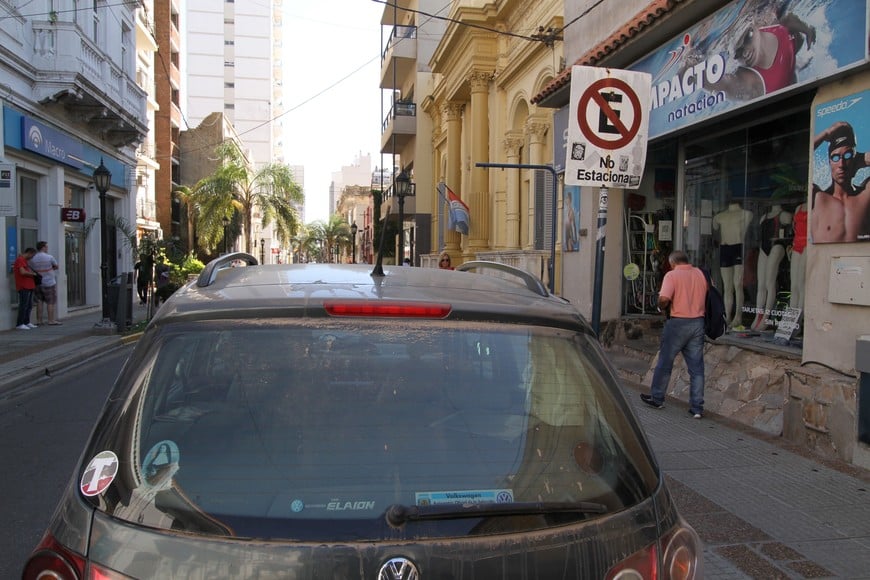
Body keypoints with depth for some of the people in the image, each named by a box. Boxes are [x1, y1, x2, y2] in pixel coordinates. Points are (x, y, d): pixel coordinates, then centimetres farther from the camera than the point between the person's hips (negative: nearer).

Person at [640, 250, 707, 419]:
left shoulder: (672, 275, -10)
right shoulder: (701, 274, 6)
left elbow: (664, 299, -22)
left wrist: (661, 307, -2)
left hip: (678, 323, -5)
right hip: (698, 323, 5)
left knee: (665, 362, 10)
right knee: (696, 367, 6)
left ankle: (656, 398, 22)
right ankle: (697, 407, 8)